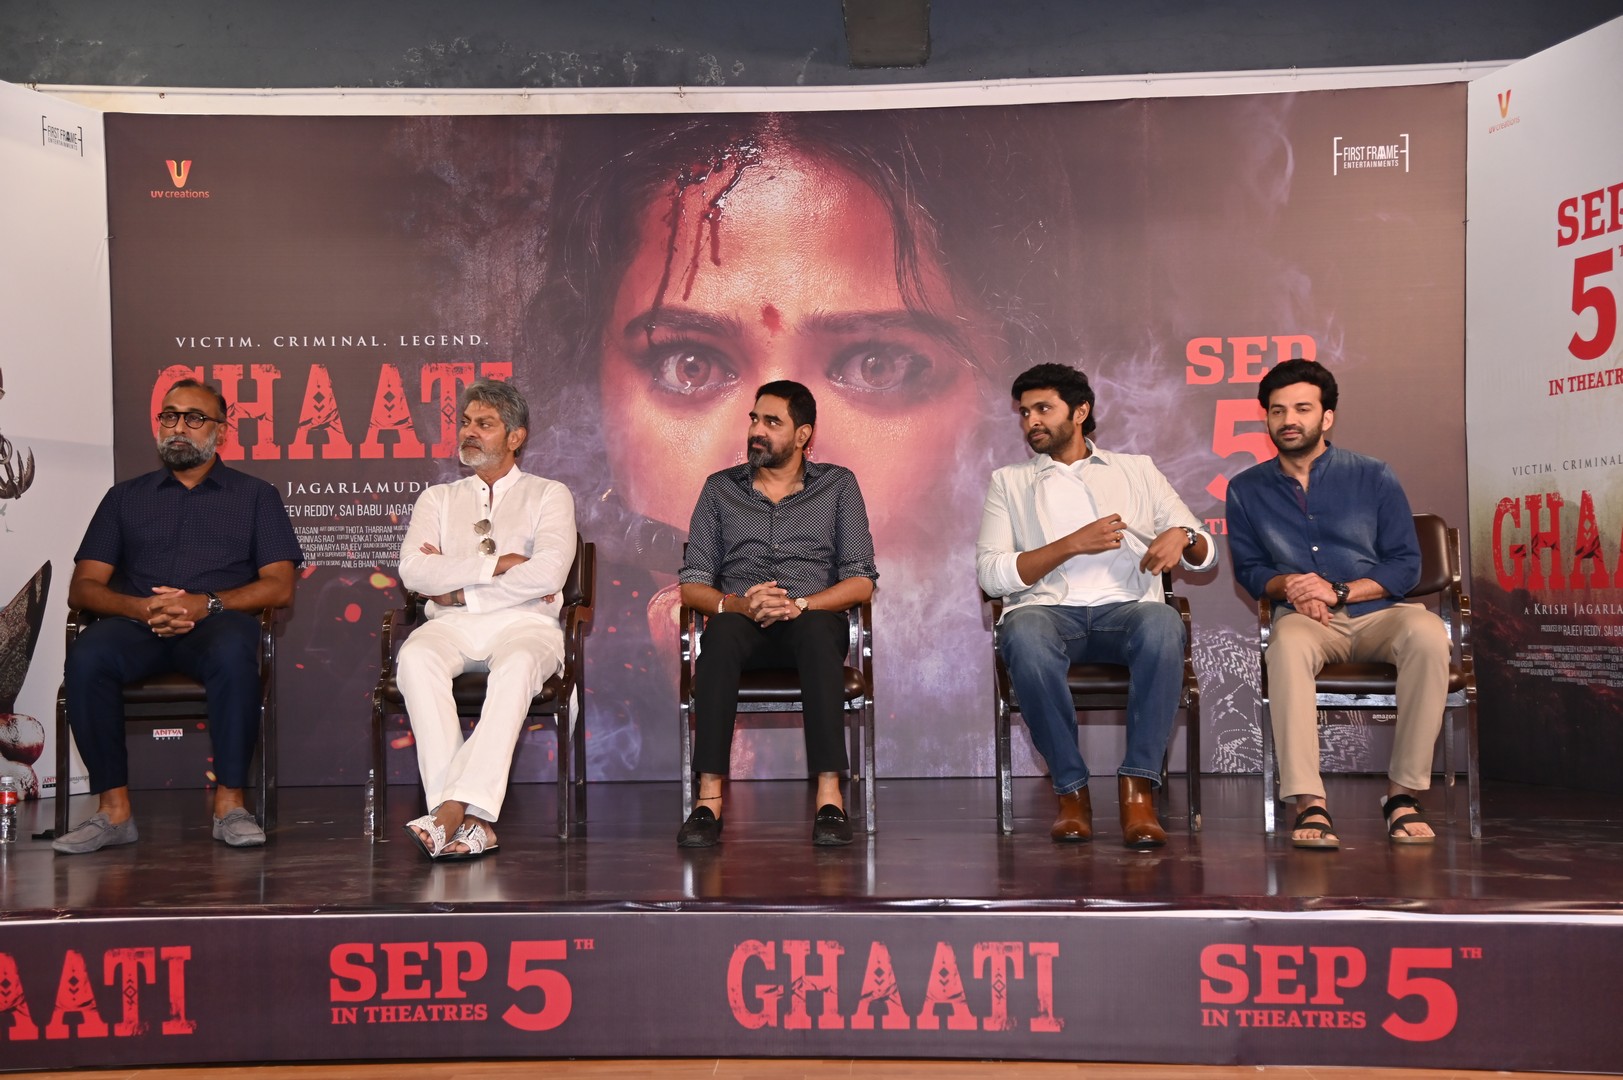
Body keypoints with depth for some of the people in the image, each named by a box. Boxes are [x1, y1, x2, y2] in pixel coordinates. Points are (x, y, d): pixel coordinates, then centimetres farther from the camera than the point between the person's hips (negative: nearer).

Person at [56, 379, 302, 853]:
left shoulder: (255, 495, 17)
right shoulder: (125, 497, 23)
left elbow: (279, 587, 5)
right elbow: (82, 588, 13)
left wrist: (207, 604, -12)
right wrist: (141, 607, -9)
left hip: (217, 622, -2)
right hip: (136, 626, 2)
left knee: (233, 652, -38)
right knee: (87, 655, -32)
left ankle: (230, 804, -30)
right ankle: (114, 809, -25)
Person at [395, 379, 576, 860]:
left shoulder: (549, 495, 14)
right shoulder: (438, 498, 22)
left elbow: (547, 574, -5)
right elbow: (413, 572, 3)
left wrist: (456, 582, -3)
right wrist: (497, 563, -5)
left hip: (524, 625, -2)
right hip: (451, 626, 2)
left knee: (517, 665, -38)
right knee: (416, 658, -33)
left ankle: (456, 808, -44)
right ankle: (470, 821, -39)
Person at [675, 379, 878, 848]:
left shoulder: (838, 485, 13)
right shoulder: (721, 489, 16)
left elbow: (862, 580, 3)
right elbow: (692, 584, 9)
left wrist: (798, 605, -15)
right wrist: (736, 604, -14)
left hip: (813, 620, -1)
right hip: (742, 624, 1)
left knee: (818, 630, -38)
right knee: (722, 629, -36)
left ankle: (830, 796, -43)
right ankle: (709, 798, -40)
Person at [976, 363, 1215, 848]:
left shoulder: (1136, 470, 23)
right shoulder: (1009, 482, 20)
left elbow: (1205, 553, 19)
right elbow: (990, 574, 5)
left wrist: (1181, 536, -6)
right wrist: (1072, 544, -5)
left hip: (1125, 607, 1)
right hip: (1047, 609, 0)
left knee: (1163, 625, -36)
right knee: (1023, 636, -38)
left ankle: (1138, 788, -30)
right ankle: (1071, 790, -23)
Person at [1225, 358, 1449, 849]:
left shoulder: (1373, 477, 7)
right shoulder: (1246, 490, 12)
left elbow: (1405, 565, 3)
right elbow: (1247, 568, 15)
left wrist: (1338, 591, -12)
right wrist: (1287, 585, -7)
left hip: (1375, 612, 0)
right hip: (1304, 619, 0)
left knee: (1427, 633, -34)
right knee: (1287, 643, -37)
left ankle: (1404, 791, -25)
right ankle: (1309, 803, -42)